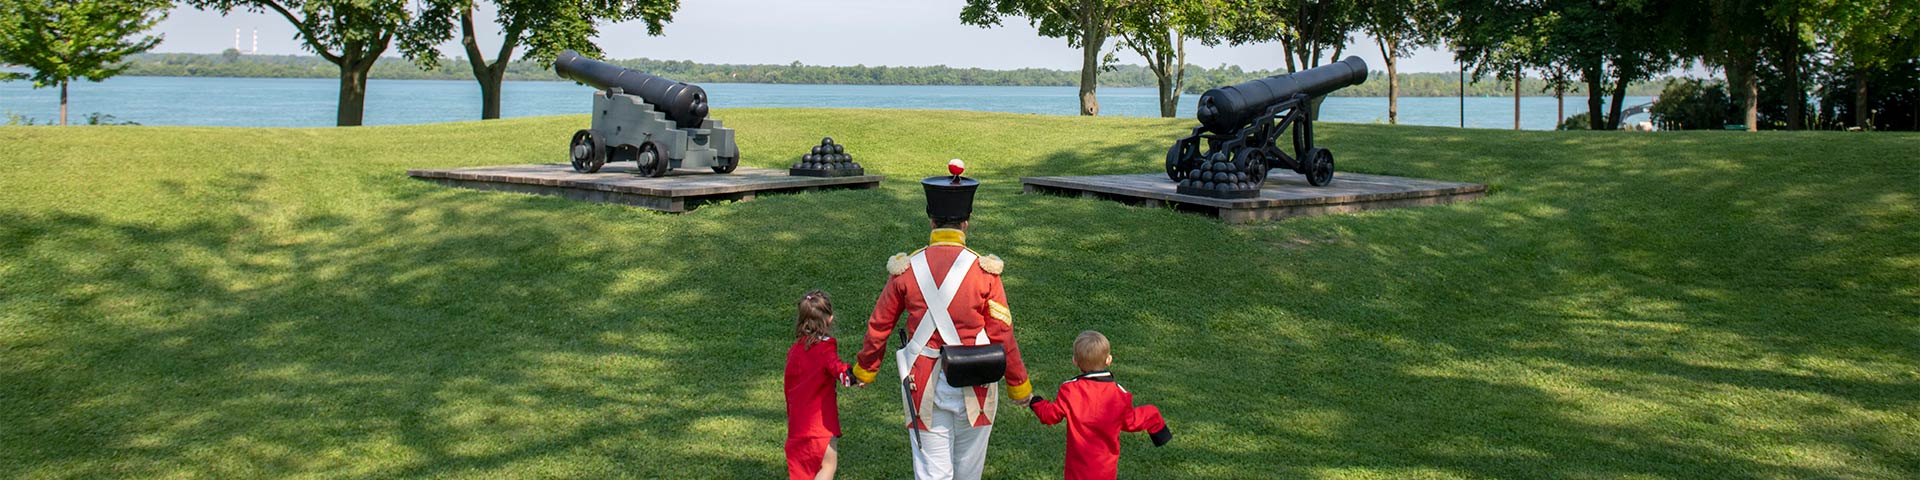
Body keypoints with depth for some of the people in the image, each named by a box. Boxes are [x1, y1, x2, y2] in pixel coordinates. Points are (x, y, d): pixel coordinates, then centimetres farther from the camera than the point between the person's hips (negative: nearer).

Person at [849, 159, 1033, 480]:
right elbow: (1002, 335, -6)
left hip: (924, 386, 0)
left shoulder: (907, 269, -6)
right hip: (974, 387, 0)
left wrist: (864, 369, 21)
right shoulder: (984, 271, -10)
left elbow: (879, 325, 4)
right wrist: (1018, 385, 6)